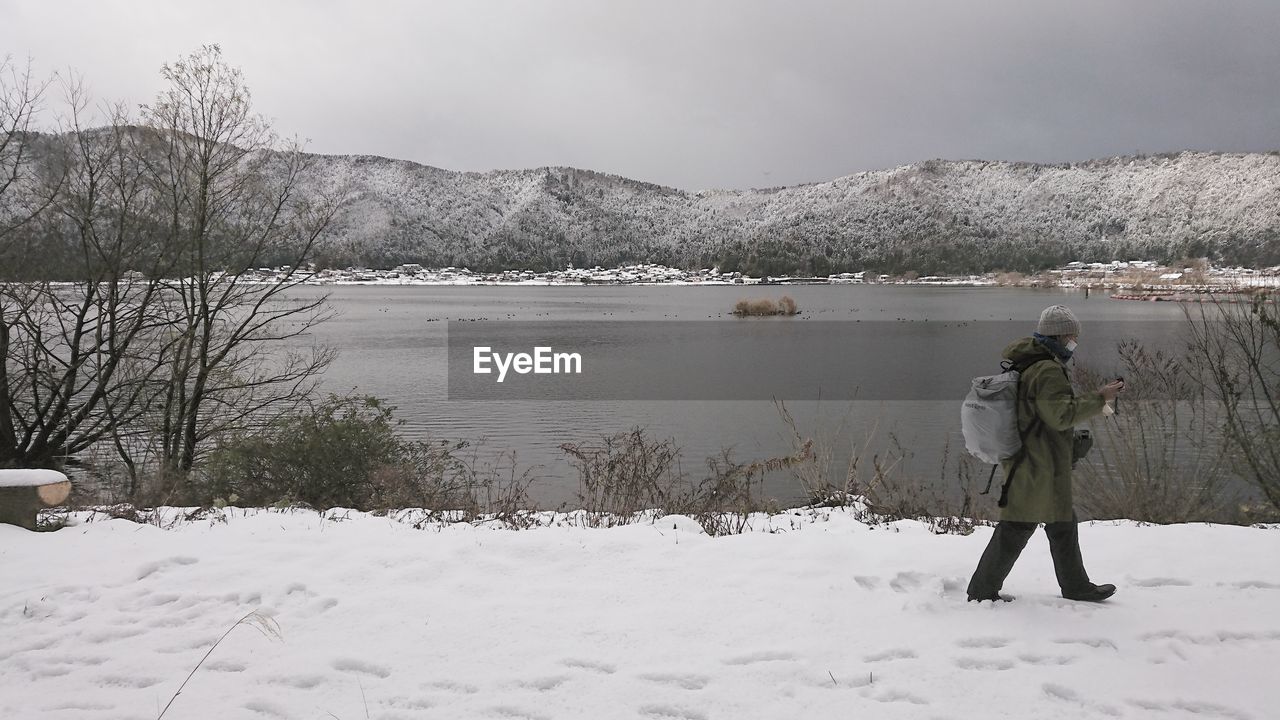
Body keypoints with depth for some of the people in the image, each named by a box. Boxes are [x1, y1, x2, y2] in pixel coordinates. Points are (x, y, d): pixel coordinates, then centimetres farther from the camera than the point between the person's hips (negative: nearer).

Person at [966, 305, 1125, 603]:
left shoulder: (1025, 363, 12)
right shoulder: (1048, 371, -20)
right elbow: (1062, 415, -22)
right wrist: (1099, 398, -17)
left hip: (1023, 460, 11)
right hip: (1039, 466, -11)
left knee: (1063, 523, 20)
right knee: (1017, 528, -1)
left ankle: (1076, 586, 32)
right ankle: (982, 590, 8)